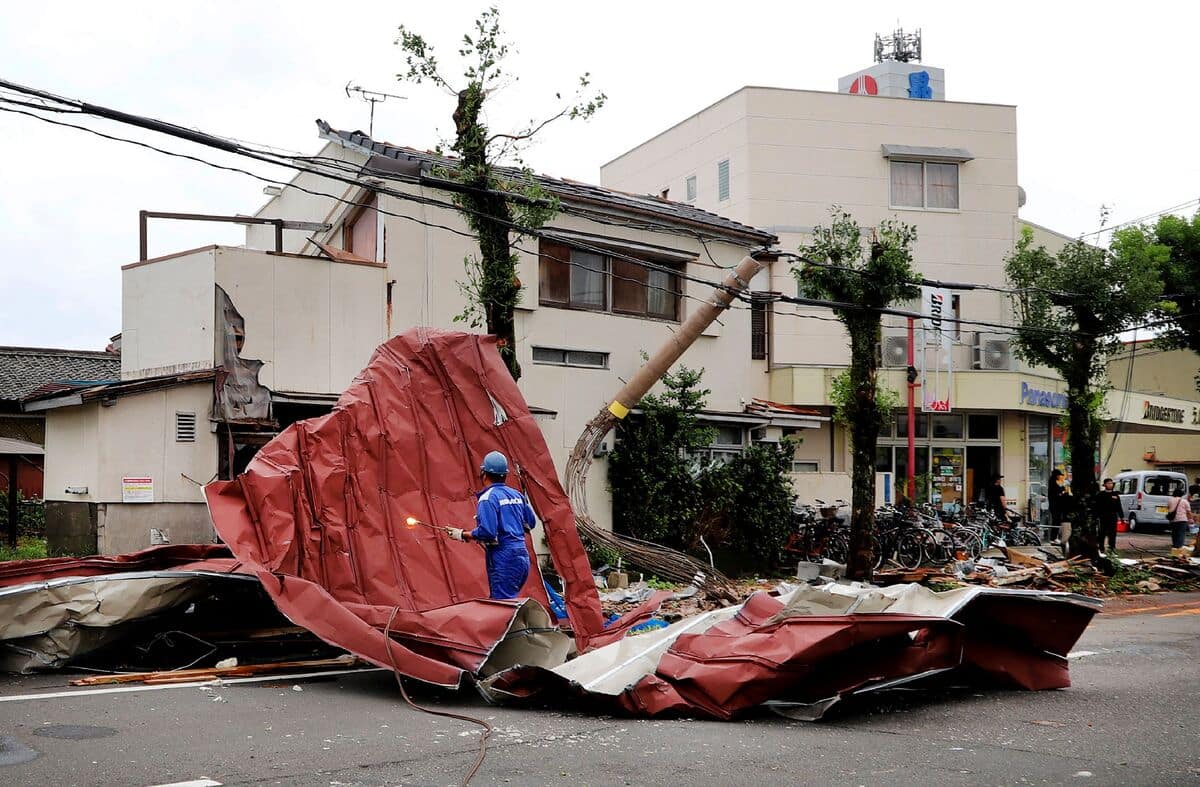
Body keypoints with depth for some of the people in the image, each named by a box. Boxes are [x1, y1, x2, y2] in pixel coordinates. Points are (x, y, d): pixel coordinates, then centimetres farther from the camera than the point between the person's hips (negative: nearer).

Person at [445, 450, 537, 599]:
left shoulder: (488, 498, -11)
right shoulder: (517, 495, 12)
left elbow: (487, 532, -20)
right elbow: (530, 523, 21)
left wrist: (462, 535, -7)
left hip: (503, 559, -8)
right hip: (522, 556, 8)